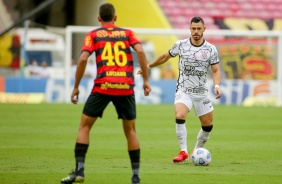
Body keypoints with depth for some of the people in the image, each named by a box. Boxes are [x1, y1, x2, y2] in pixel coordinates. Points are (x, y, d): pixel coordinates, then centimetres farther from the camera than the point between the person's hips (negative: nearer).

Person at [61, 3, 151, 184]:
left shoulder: (93, 35, 11)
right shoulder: (128, 33, 14)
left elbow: (83, 59, -3)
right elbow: (140, 51, -3)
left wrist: (76, 87, 3)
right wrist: (146, 80, -1)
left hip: (102, 86, -1)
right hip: (126, 87, 1)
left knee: (84, 126, 11)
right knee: (130, 130, 15)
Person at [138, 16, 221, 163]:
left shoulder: (211, 49, -3)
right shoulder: (181, 45, -3)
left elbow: (216, 70, 1)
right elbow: (165, 56, 13)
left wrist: (216, 86, -17)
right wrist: (149, 66, 21)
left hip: (201, 93, 2)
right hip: (183, 90, -2)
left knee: (208, 126, 5)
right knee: (179, 116, -27)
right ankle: (183, 152, -20)